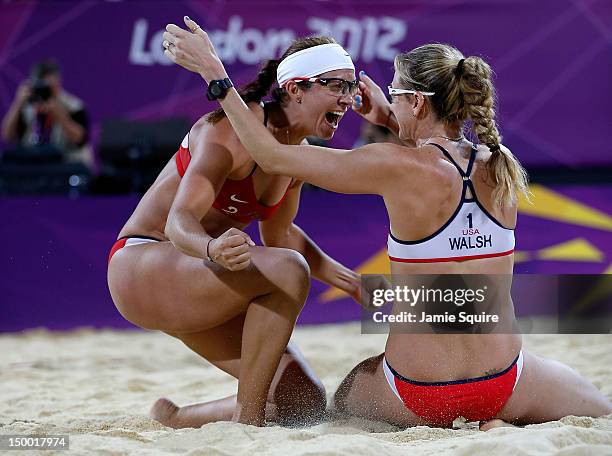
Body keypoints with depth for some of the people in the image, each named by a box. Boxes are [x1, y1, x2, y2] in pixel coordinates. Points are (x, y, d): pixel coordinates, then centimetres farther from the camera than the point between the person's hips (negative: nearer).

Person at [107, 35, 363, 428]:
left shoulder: (298, 152, 4)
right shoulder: (233, 130, -21)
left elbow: (279, 233, 20)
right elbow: (179, 221, -33)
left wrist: (336, 273, 6)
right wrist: (212, 249, -55)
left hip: (199, 286, 9)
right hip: (141, 266, -9)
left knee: (306, 403, 0)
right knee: (288, 270, -33)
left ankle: (175, 418, 16)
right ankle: (246, 417, -25)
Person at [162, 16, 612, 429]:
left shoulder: (399, 168, -16)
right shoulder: (503, 166, -4)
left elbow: (274, 156, -8)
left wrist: (213, 71, -1)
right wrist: (391, 122, 28)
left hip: (416, 394, 0)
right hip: (505, 385, 0)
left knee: (344, 394, 36)